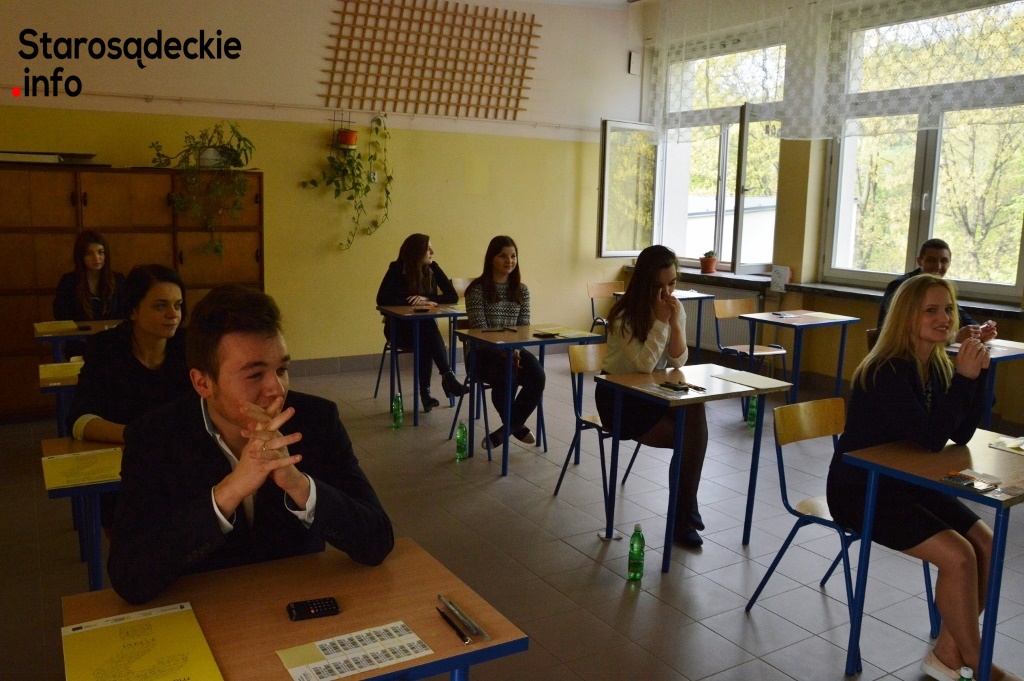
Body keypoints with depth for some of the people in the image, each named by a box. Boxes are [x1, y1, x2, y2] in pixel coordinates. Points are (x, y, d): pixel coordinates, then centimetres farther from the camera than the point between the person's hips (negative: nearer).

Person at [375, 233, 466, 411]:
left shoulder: (432, 268, -3)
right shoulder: (397, 269, -12)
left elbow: (453, 296, -8)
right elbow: (382, 299, -24)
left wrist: (426, 298, -23)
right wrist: (413, 301, -29)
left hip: (424, 328, 3)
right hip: (399, 328, -3)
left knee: (426, 342, -34)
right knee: (428, 331, -36)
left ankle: (425, 392, -31)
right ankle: (448, 377, -37)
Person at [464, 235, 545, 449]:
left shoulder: (522, 290, 8)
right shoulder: (477, 289, -7)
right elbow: (480, 329, -12)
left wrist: (516, 350, -15)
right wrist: (502, 351, -24)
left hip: (513, 349, 5)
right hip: (484, 351, -4)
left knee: (537, 376, -26)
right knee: (507, 378, -35)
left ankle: (508, 427, -7)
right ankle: (518, 426, -5)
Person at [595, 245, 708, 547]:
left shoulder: (675, 308, -1)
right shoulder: (624, 315, -18)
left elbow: (678, 363, -6)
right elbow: (645, 364, -26)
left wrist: (675, 322, -20)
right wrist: (660, 320, -26)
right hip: (618, 396, -5)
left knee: (695, 412, -26)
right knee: (690, 437, -22)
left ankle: (685, 511, -13)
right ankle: (685, 512, -1)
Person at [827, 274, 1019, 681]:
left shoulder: (938, 366, 2)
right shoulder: (887, 372, -23)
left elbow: (961, 435, -1)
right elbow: (932, 439, -28)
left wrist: (978, 374, -11)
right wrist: (963, 378, -26)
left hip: (906, 483, 9)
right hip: (861, 489, -9)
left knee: (986, 544, -3)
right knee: (958, 556, -18)